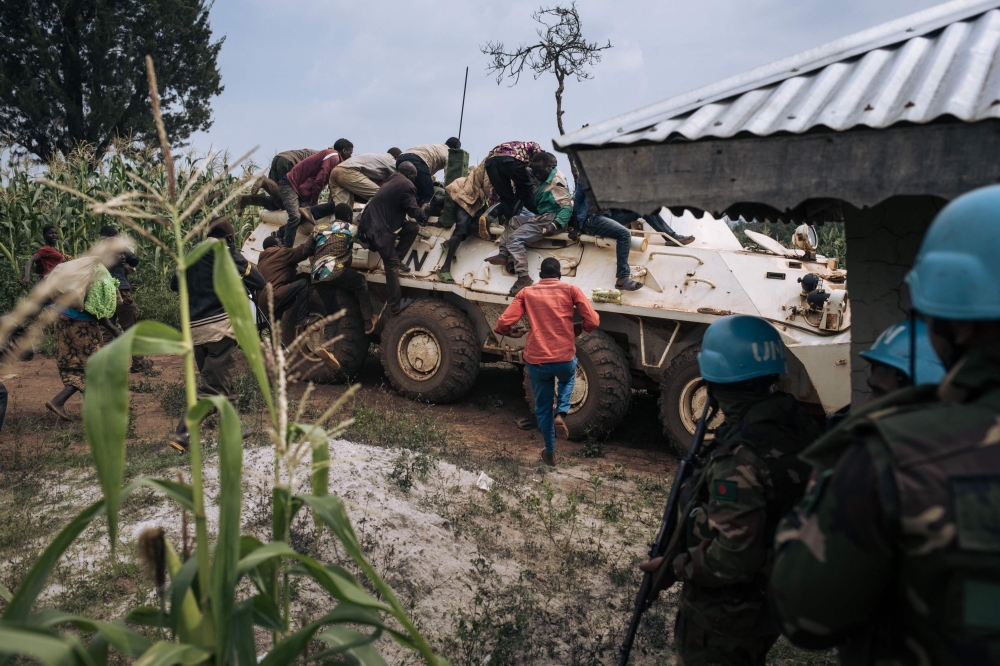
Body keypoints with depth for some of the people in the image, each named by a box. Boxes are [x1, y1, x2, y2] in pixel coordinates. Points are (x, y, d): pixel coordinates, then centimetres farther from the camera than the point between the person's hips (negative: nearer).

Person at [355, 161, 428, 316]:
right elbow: (414, 212, -7)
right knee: (391, 264, -5)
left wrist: (419, 209, 24)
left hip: (373, 223, 9)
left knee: (412, 227, 11)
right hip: (379, 228, -9)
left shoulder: (393, 181, 18)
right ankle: (395, 305, -3)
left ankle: (396, 259, 11)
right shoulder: (406, 186, -9)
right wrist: (424, 208, 12)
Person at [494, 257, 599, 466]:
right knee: (567, 378, 36)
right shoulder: (570, 290, 3)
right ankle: (561, 413, 12)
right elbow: (593, 321, -6)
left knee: (543, 408, 23)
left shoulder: (526, 293, 5)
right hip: (565, 359, 0)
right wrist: (578, 329, 15)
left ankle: (550, 453, 34)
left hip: (536, 361, 1)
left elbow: (503, 324, -4)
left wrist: (513, 333, 19)